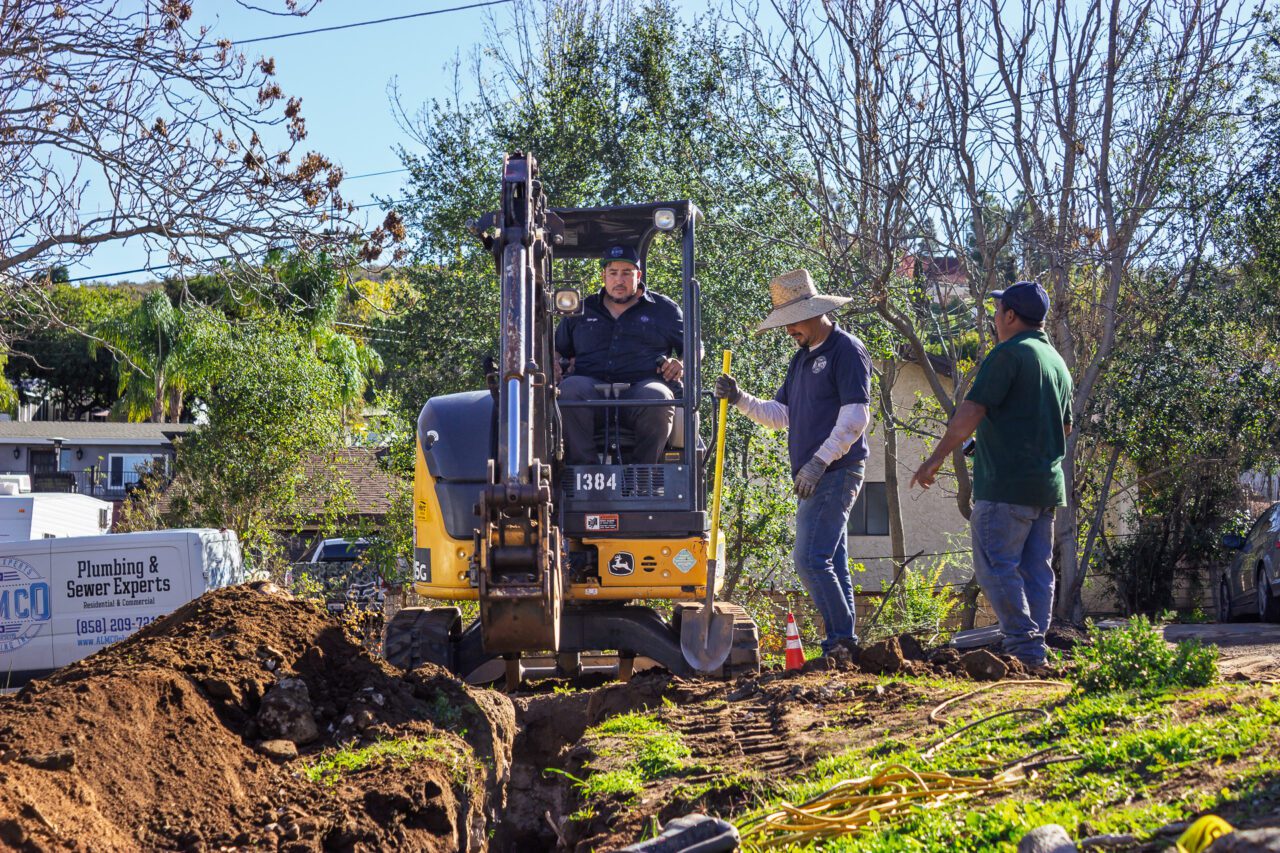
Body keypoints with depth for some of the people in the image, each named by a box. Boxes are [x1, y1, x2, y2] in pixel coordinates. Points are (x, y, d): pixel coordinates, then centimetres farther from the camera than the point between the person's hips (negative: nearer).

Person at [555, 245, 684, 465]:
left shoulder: (664, 309, 23)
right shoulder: (582, 311, 28)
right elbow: (557, 348, 34)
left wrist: (682, 364, 1)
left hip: (642, 384, -1)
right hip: (591, 386, 2)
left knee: (657, 397, -39)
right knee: (568, 389, -35)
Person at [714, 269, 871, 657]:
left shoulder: (846, 351, -10)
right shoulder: (802, 358, 19)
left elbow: (856, 417, -17)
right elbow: (781, 414, 20)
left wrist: (820, 459, -22)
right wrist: (740, 400, 4)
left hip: (837, 472, -9)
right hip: (815, 477, 9)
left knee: (810, 559, -15)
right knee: (831, 563, 8)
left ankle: (842, 638, -11)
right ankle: (842, 643, 11)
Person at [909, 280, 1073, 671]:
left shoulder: (1009, 354, -11)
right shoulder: (1057, 362, 17)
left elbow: (971, 411, -16)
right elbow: (1066, 426, 26)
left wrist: (936, 458, -13)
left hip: (1007, 484, -9)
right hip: (1047, 485, 9)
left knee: (995, 566, -6)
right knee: (1036, 569, 9)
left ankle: (1024, 646, -12)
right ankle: (1035, 651, 8)